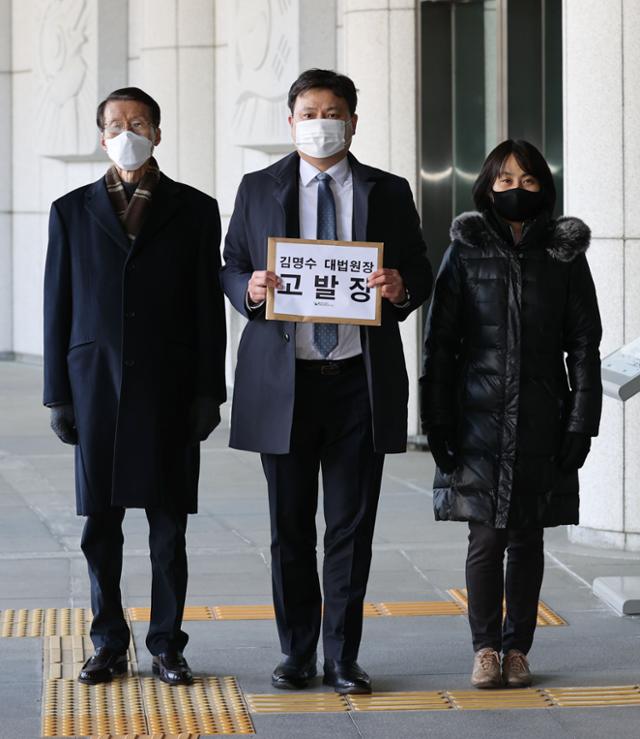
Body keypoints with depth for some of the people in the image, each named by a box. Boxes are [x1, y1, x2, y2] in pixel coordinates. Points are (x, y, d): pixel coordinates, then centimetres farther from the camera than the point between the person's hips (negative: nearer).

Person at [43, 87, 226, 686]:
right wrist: (58, 394, 2)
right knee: (100, 526, 4)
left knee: (168, 526, 2)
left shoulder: (194, 210, 6)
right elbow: (58, 306, 7)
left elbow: (209, 307, 4)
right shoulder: (72, 211, 9)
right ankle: (109, 646, 14)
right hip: (96, 387, 1)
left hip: (170, 390, -1)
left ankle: (167, 645, 11)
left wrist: (209, 392, -3)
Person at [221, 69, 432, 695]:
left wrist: (401, 287, -14)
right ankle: (297, 654, 19)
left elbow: (420, 275, 8)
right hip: (282, 379, 0)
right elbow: (231, 269, 9)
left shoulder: (388, 193, 7)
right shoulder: (258, 190, 8)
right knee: (290, 527, 7)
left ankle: (343, 658, 11)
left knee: (352, 527, 2)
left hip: (360, 380, 0)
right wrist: (249, 288, -13)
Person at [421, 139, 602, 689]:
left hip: (540, 422, 1)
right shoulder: (466, 252, 3)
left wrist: (581, 422, -2)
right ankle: (486, 648, 9)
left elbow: (584, 344, 5)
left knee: (527, 537, 6)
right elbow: (441, 341, 4)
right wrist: (438, 422, -2)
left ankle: (518, 649, 16)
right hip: (479, 418, -1)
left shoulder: (565, 256, 5)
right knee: (486, 537, -3)